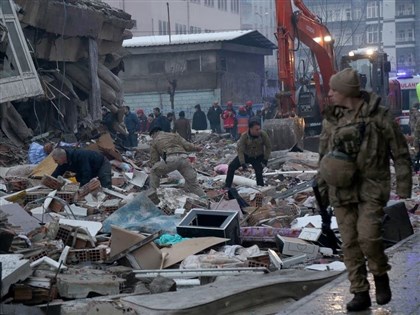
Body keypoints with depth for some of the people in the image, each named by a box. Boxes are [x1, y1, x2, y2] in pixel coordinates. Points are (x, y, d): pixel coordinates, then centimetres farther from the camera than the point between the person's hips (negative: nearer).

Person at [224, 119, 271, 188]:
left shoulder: (263, 134, -24)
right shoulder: (244, 137, -26)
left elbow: (268, 147, -9)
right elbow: (240, 150, -23)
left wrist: (265, 160, -13)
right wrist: (243, 164, -31)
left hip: (258, 157, -1)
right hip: (246, 155, 1)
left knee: (259, 173, -21)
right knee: (232, 166, -8)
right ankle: (227, 186, 5)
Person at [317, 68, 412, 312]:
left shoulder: (379, 116, -5)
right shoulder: (332, 119, 7)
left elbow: (401, 154, -1)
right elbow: (324, 157, 16)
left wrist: (404, 188, -4)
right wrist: (322, 188, 15)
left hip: (371, 189, -4)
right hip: (341, 189, 4)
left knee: (368, 236, -15)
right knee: (350, 242, 3)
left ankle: (381, 276, 13)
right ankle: (360, 293, 13)